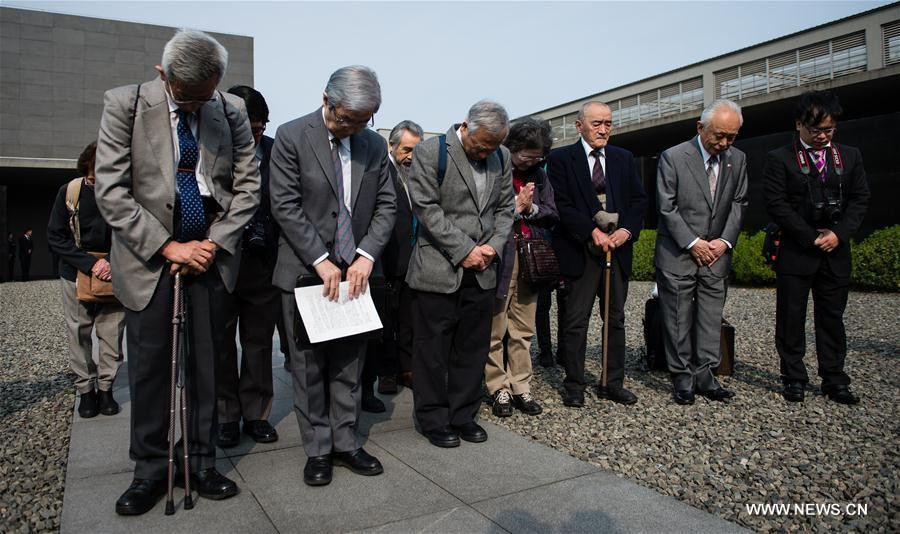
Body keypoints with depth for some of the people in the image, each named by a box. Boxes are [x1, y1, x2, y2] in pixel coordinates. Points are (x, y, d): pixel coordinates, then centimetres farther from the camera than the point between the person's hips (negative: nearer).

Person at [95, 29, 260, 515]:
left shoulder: (231, 110, 0)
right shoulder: (124, 104, -5)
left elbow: (247, 186, 2)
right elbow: (111, 192, -8)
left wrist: (215, 243, -7)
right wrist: (166, 246, -13)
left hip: (211, 255, 2)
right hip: (149, 256, -1)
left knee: (206, 364, 7)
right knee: (149, 366, 4)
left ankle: (201, 463, 22)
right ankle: (150, 469, 22)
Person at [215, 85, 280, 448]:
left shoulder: (274, 152, -1)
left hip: (263, 265, 1)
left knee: (259, 342, 10)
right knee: (221, 344, 9)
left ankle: (256, 414, 24)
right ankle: (227, 417, 23)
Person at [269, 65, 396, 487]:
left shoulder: (374, 145, 6)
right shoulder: (292, 136, -6)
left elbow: (386, 205, 7)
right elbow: (285, 205, -10)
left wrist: (366, 256, -7)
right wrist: (321, 261, -14)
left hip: (355, 272, 4)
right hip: (305, 272, -3)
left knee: (348, 365, 10)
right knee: (309, 366, 6)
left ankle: (346, 444, 23)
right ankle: (318, 449, 20)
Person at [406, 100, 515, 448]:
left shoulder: (501, 157, 9)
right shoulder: (430, 152, -8)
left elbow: (505, 208, 13)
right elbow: (427, 209, -12)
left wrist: (493, 246, -4)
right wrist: (463, 250, -14)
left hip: (481, 271, 5)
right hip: (438, 269, -5)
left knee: (473, 348, 11)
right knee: (433, 349, 4)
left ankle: (463, 415, 25)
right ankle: (433, 420, 19)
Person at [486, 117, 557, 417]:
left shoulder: (538, 174, 12)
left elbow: (552, 215, 10)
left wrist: (531, 208, -7)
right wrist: (516, 208, -12)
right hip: (500, 258, -5)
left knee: (523, 330, 9)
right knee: (495, 330, 3)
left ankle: (520, 387, 19)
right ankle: (498, 389, 14)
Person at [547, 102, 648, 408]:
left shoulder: (624, 159, 13)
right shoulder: (561, 159, -1)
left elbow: (639, 200, 11)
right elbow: (562, 205, -9)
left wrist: (627, 230, -7)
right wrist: (593, 232, -16)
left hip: (617, 248, 5)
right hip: (581, 251, -4)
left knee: (615, 319, 10)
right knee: (576, 321, 0)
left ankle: (613, 383, 21)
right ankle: (574, 386, 11)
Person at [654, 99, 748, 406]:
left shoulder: (737, 159, 8)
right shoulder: (673, 157, -8)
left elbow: (738, 205, 10)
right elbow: (666, 208, -9)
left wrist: (724, 241, -4)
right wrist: (693, 243, -12)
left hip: (716, 253, 4)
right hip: (677, 254, -4)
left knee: (711, 318, 6)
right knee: (678, 320, 1)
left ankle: (704, 375, 17)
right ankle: (682, 378, 12)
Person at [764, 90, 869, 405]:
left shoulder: (850, 157, 11)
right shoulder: (780, 159, -2)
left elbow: (860, 199, 8)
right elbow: (776, 205, -8)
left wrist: (839, 233, -7)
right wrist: (811, 237, -11)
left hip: (836, 252, 4)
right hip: (796, 253, -3)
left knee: (832, 317, 10)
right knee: (791, 318, 2)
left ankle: (834, 380, 19)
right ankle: (794, 379, 13)